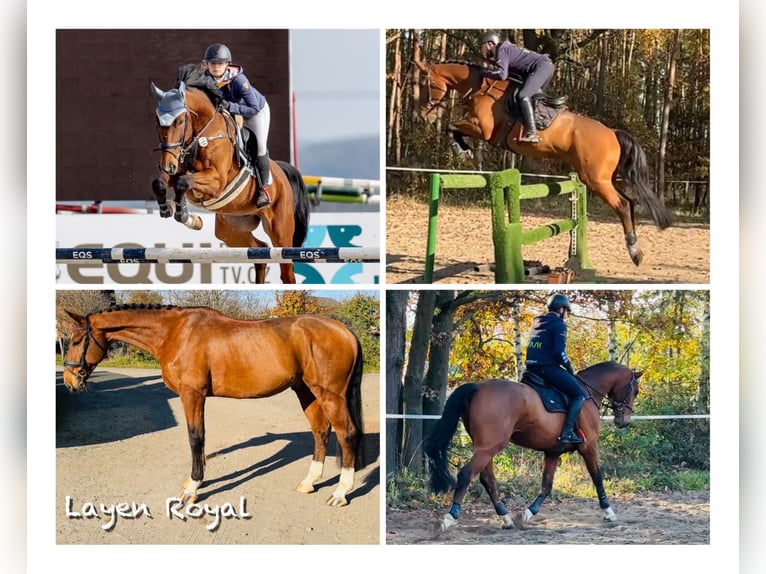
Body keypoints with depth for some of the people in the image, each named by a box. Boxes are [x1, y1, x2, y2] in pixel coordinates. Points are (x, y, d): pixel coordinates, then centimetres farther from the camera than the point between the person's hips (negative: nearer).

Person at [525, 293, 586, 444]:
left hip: (531, 368, 9)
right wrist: (569, 368, -1)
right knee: (580, 394, -5)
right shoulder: (559, 325, -6)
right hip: (548, 368, -9)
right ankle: (567, 432, -18)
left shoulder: (537, 323, 19)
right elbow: (559, 352, -17)